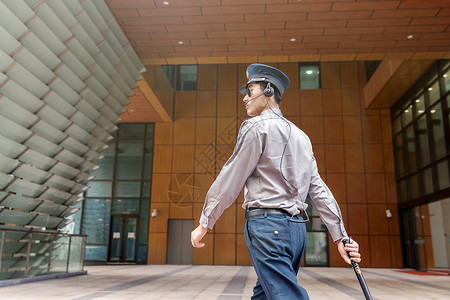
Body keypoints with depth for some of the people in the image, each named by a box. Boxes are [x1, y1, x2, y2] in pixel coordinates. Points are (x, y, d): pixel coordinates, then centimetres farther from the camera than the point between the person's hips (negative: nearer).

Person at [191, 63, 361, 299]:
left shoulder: (257, 126, -5)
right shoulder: (300, 136, 18)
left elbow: (230, 180, -6)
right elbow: (318, 189, 13)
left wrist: (204, 224, 1)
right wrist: (340, 236, 11)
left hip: (267, 226, -8)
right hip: (297, 227, 9)